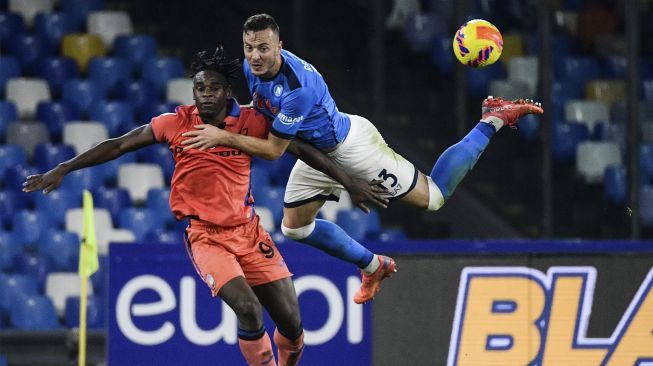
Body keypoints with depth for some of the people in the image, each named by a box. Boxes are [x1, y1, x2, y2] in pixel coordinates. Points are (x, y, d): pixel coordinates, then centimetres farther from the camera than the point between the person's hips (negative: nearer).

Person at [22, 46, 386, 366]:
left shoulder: (252, 122, -5)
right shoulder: (176, 123, -6)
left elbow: (302, 149, 3)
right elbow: (117, 146, 0)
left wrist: (351, 183, 1)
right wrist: (62, 170, -2)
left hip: (249, 232, 2)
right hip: (206, 236, -2)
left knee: (291, 323, -1)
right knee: (248, 310, -26)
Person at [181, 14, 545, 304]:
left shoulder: (296, 88, -38)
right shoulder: (252, 68, -12)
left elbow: (274, 149, -32)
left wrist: (224, 137, -33)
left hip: (351, 144, -9)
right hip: (320, 151, 9)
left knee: (433, 197, 1)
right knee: (295, 226, 14)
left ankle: (493, 121, 14)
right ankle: (373, 266, 32)